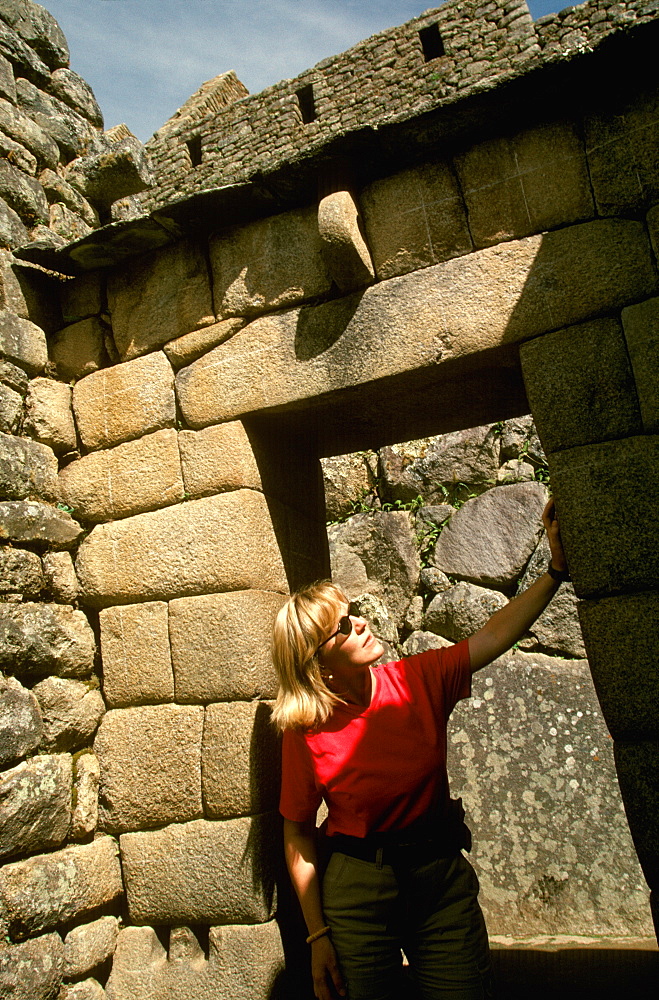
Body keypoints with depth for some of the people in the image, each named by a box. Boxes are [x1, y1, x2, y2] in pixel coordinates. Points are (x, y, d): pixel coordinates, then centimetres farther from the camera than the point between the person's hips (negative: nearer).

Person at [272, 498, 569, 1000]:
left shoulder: (418, 681, -9)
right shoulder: (306, 734, -15)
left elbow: (498, 633, -8)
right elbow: (298, 834, -6)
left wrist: (557, 569, -14)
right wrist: (318, 935, -4)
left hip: (443, 881, 3)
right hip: (359, 891, -2)